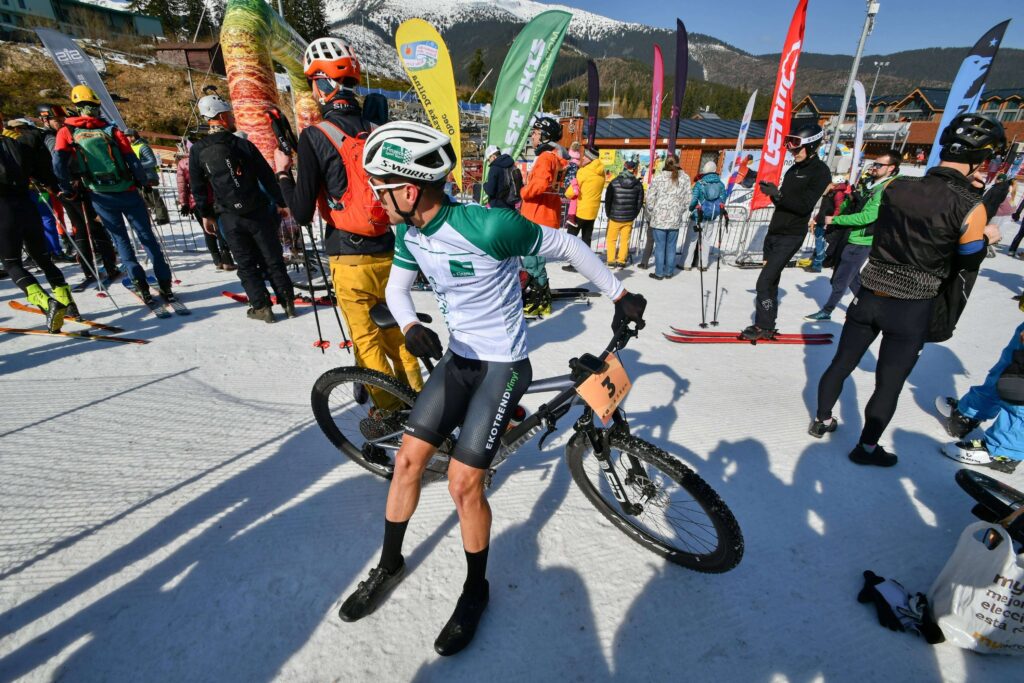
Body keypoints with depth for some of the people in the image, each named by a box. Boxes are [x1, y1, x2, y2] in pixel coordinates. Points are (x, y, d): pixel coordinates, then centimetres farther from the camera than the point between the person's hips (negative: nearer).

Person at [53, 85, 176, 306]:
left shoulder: (66, 132, 1)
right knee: (147, 237, 3)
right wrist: (143, 183, 10)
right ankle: (165, 286, -1)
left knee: (121, 240, 11)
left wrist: (68, 191, 3)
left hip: (101, 197, 1)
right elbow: (132, 159, -4)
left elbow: (59, 163, -9)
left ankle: (140, 285, 2)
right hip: (127, 192, 0)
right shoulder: (110, 129, 0)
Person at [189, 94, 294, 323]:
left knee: (246, 263, 8)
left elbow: (198, 187, 7)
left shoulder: (197, 150, 2)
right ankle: (287, 301, 8)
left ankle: (261, 307, 7)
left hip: (229, 218, 1)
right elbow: (267, 176, 1)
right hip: (258, 212, -1)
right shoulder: (243, 144, -1)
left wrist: (206, 214, 18)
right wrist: (281, 203, 11)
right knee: (273, 259, 6)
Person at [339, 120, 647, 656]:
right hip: (458, 356, 7)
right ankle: (389, 565, 33)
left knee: (463, 486, -8)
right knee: (407, 459, 8)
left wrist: (619, 295, -5)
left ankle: (476, 591, 22)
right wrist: (409, 326, -13)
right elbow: (397, 286, 10)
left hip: (503, 364, -7)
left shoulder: (487, 227, -25)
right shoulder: (409, 231, -3)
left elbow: (566, 245, -14)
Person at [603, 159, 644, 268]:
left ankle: (611, 261, 11)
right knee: (625, 240, 11)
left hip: (614, 217, -1)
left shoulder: (614, 182, -7)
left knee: (611, 239, 12)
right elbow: (639, 203, 2)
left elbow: (607, 200, -3)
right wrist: (634, 215, 13)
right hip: (629, 218, 2)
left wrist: (609, 214, 9)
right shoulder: (638, 184, -3)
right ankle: (621, 262, 13)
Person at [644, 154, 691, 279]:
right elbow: (687, 200, 5)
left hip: (659, 218, -2)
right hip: (675, 219, 3)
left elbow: (650, 198, -4)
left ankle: (659, 273, 7)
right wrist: (684, 218, 15)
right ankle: (669, 272, 19)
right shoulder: (685, 178, 2)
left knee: (660, 246, 4)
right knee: (671, 246, 12)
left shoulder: (658, 177, -6)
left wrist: (651, 213, 9)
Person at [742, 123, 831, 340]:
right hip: (774, 234, 8)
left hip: (791, 237, -8)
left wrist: (777, 194, -28)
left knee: (764, 282, -14)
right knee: (772, 281, 11)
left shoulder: (820, 172, -9)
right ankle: (768, 326, 19)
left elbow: (804, 205, -19)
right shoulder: (793, 170, 15)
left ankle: (763, 327, -2)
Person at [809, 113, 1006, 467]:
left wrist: (964, 187, 2)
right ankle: (866, 448, 27)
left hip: (868, 296, 4)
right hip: (912, 310, -3)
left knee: (841, 364, 18)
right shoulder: (971, 208, -14)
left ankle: (821, 420, 36)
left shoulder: (896, 187, -6)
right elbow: (964, 271, -5)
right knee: (889, 385, 11)